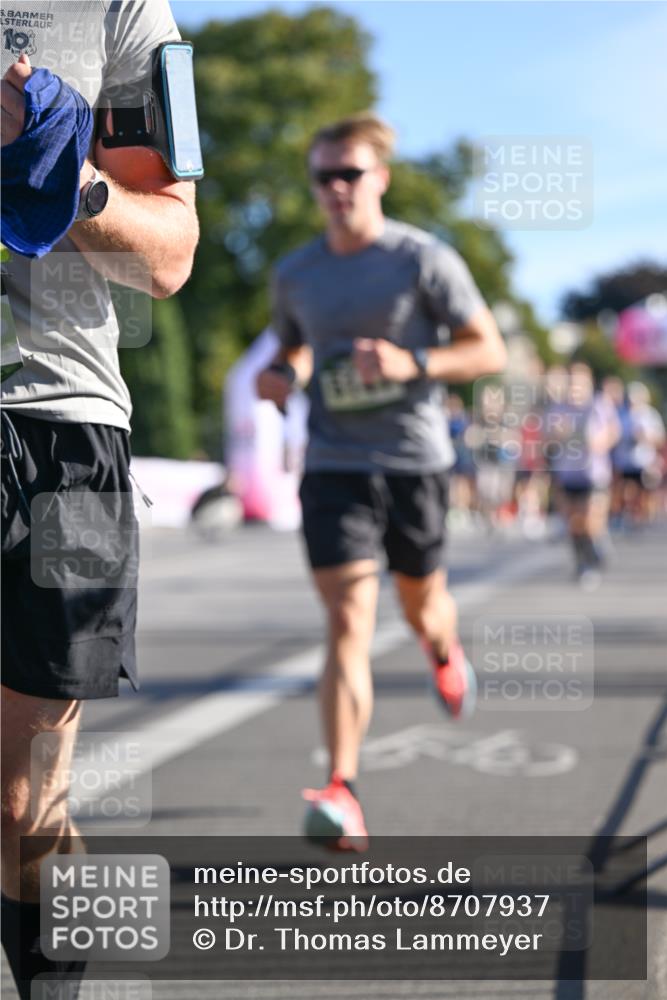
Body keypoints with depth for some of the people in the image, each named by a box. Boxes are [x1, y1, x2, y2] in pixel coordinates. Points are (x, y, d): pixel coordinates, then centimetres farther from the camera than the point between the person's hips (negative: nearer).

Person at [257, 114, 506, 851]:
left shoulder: (425, 260, -4)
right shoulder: (294, 275, 7)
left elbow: (489, 352, -3)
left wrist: (412, 362, -20)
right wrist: (277, 377, -1)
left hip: (414, 460, -1)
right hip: (333, 465, 1)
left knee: (421, 609, 16)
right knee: (347, 624, -13)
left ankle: (446, 655, 56)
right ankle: (342, 797, -17)